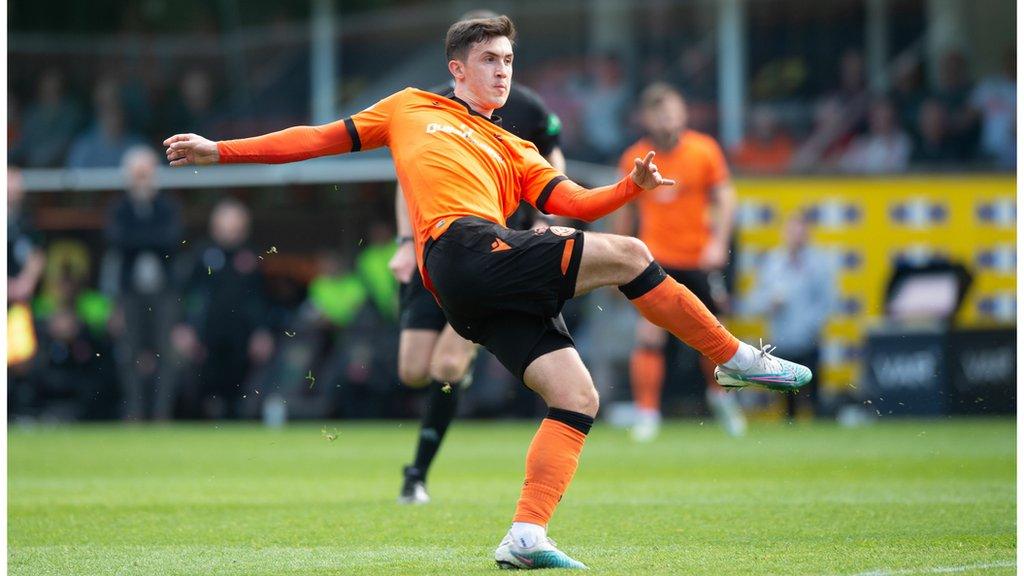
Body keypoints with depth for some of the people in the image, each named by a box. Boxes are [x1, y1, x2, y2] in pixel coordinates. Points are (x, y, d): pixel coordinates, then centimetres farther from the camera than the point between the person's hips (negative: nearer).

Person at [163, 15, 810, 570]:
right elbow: (320, 139, 26)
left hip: (496, 291, 6)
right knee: (627, 254, -16)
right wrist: (221, 150, 23)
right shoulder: (412, 108, 23)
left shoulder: (515, 152, 32)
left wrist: (632, 186, 0)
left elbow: (576, 202, 19)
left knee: (578, 398, -9)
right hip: (465, 248, -6)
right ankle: (736, 357, -3)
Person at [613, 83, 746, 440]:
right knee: (649, 334, -14)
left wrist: (718, 242, -14)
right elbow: (626, 209, 11)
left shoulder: (704, 150, -4)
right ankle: (647, 414, -8)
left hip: (698, 259, 1)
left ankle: (720, 394, 37)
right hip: (655, 258, -1)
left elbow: (724, 197, -1)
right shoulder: (634, 159, -2)